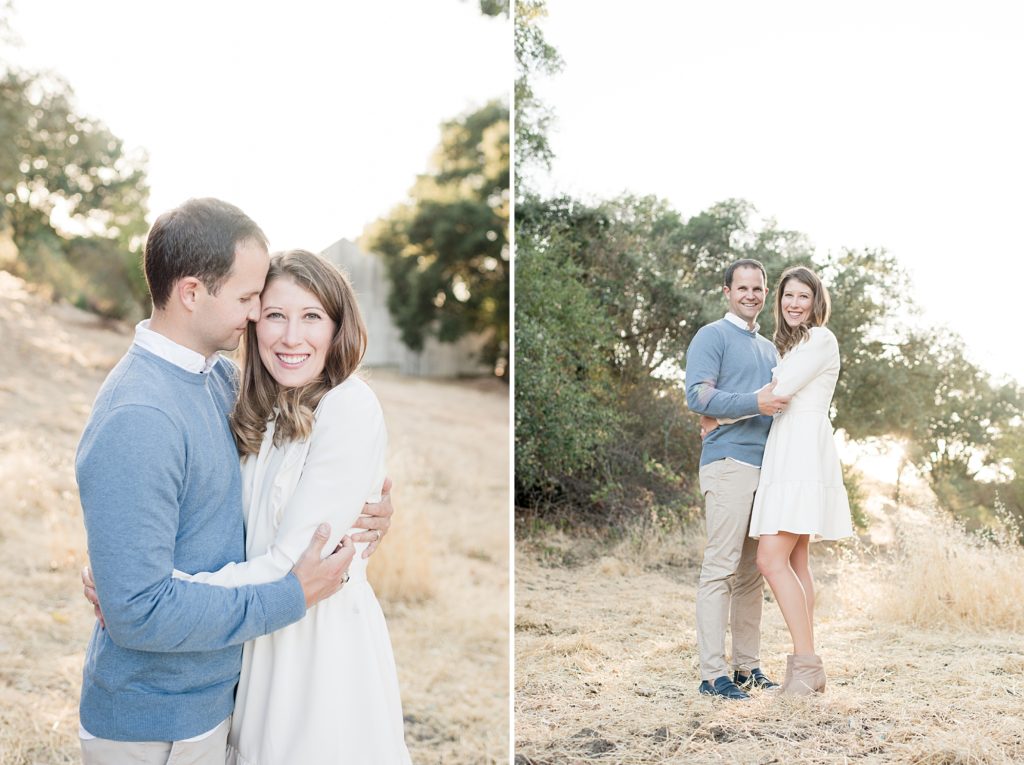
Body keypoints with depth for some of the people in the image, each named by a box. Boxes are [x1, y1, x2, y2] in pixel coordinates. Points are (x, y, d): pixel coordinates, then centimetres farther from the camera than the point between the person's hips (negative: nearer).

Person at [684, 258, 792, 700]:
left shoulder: (768, 348, 24)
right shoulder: (712, 336, 0)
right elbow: (697, 395, -14)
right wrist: (754, 403, -22)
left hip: (766, 467, 8)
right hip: (729, 464, -8)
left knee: (753, 572, 9)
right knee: (721, 568, -10)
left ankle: (747, 667, 14)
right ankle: (712, 673, -9)